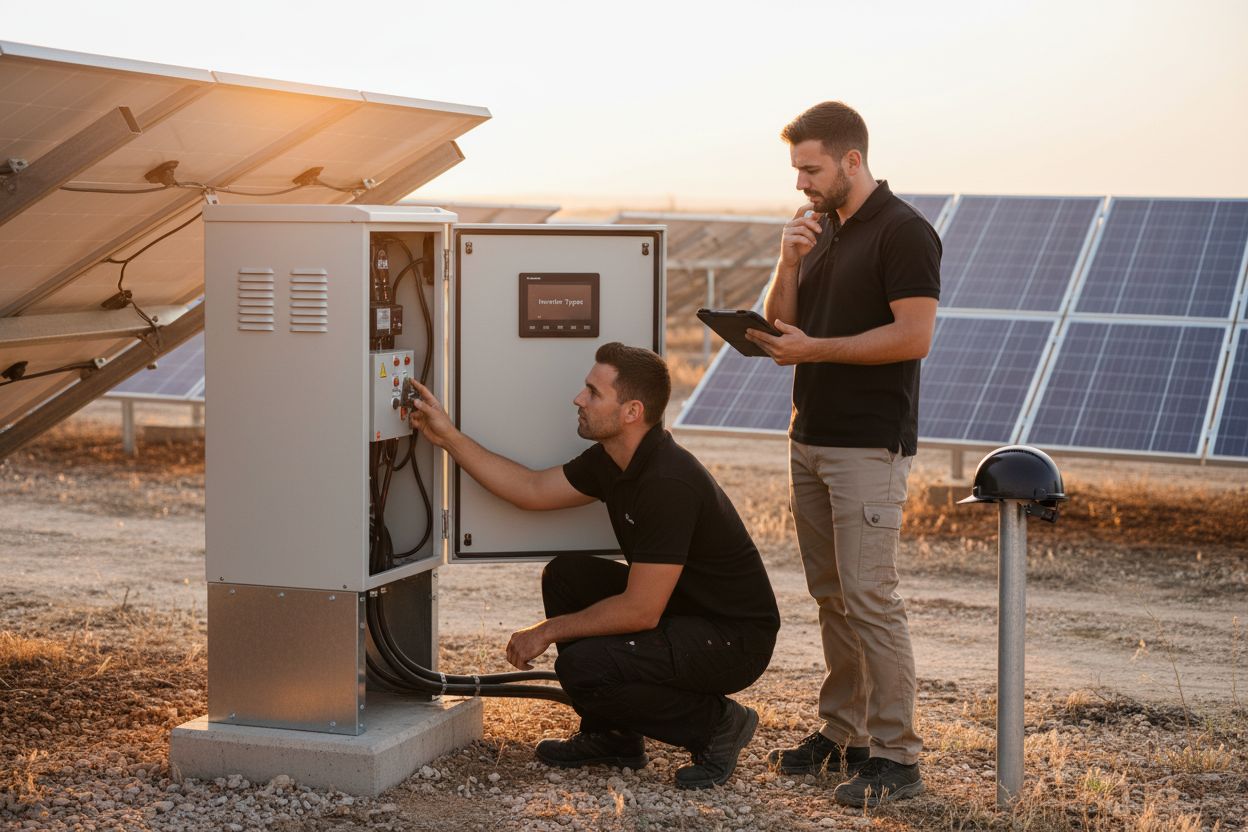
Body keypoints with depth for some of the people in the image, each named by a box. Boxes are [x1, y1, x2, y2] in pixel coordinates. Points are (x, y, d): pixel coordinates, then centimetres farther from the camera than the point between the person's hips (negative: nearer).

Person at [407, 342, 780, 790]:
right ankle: (612, 735, 12)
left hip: (735, 639, -10)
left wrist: (548, 631, -14)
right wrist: (449, 437, 6)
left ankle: (716, 723, -3)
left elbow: (640, 612, -27)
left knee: (583, 665, -23)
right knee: (565, 575, 5)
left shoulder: (669, 483, -28)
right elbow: (532, 490, 10)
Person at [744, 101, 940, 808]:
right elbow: (781, 321, 14)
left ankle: (897, 755, -5)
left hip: (869, 445, -8)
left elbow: (914, 335, -18)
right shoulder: (820, 227, 16)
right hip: (811, 438, 8)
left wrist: (814, 348, -16)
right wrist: (789, 261, -4)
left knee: (869, 597, -10)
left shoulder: (904, 232, -10)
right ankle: (843, 734, 20)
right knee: (831, 595, 11)